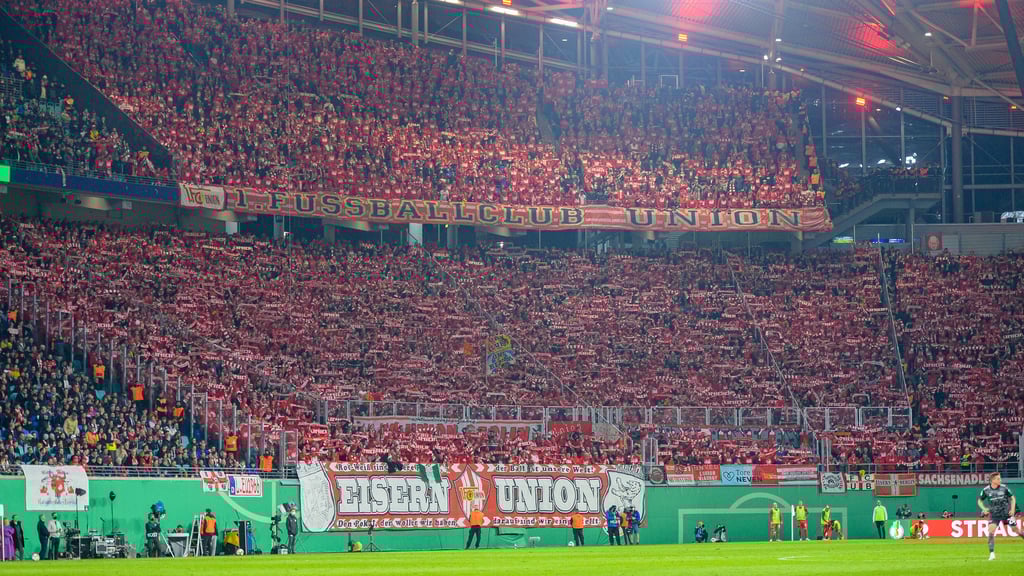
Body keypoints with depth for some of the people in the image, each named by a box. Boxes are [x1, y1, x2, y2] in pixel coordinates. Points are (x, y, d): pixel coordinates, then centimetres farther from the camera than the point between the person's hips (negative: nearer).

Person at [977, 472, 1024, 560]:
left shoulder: (1004, 488, -7)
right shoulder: (986, 490, -7)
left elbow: (1012, 498, 6)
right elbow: (980, 501, 8)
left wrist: (1012, 509, -5)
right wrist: (984, 509, -7)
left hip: (1006, 513, 0)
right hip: (994, 515, 0)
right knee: (991, 531, -16)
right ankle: (992, 553, -11)